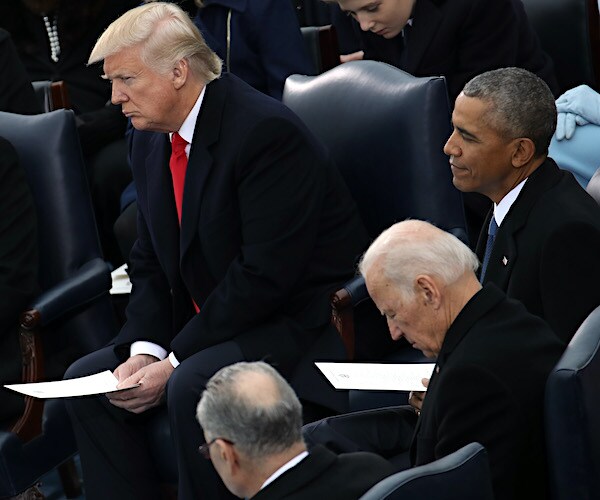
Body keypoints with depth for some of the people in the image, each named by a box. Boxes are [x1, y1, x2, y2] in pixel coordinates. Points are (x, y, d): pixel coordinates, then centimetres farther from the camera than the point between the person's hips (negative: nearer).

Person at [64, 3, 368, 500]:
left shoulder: (265, 130, -21)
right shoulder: (151, 138, 7)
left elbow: (266, 276, -24)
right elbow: (151, 263, 11)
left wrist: (174, 362, -22)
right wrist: (144, 349, -9)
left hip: (303, 324, -9)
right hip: (208, 328, 9)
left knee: (191, 386, -32)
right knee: (87, 380, -3)